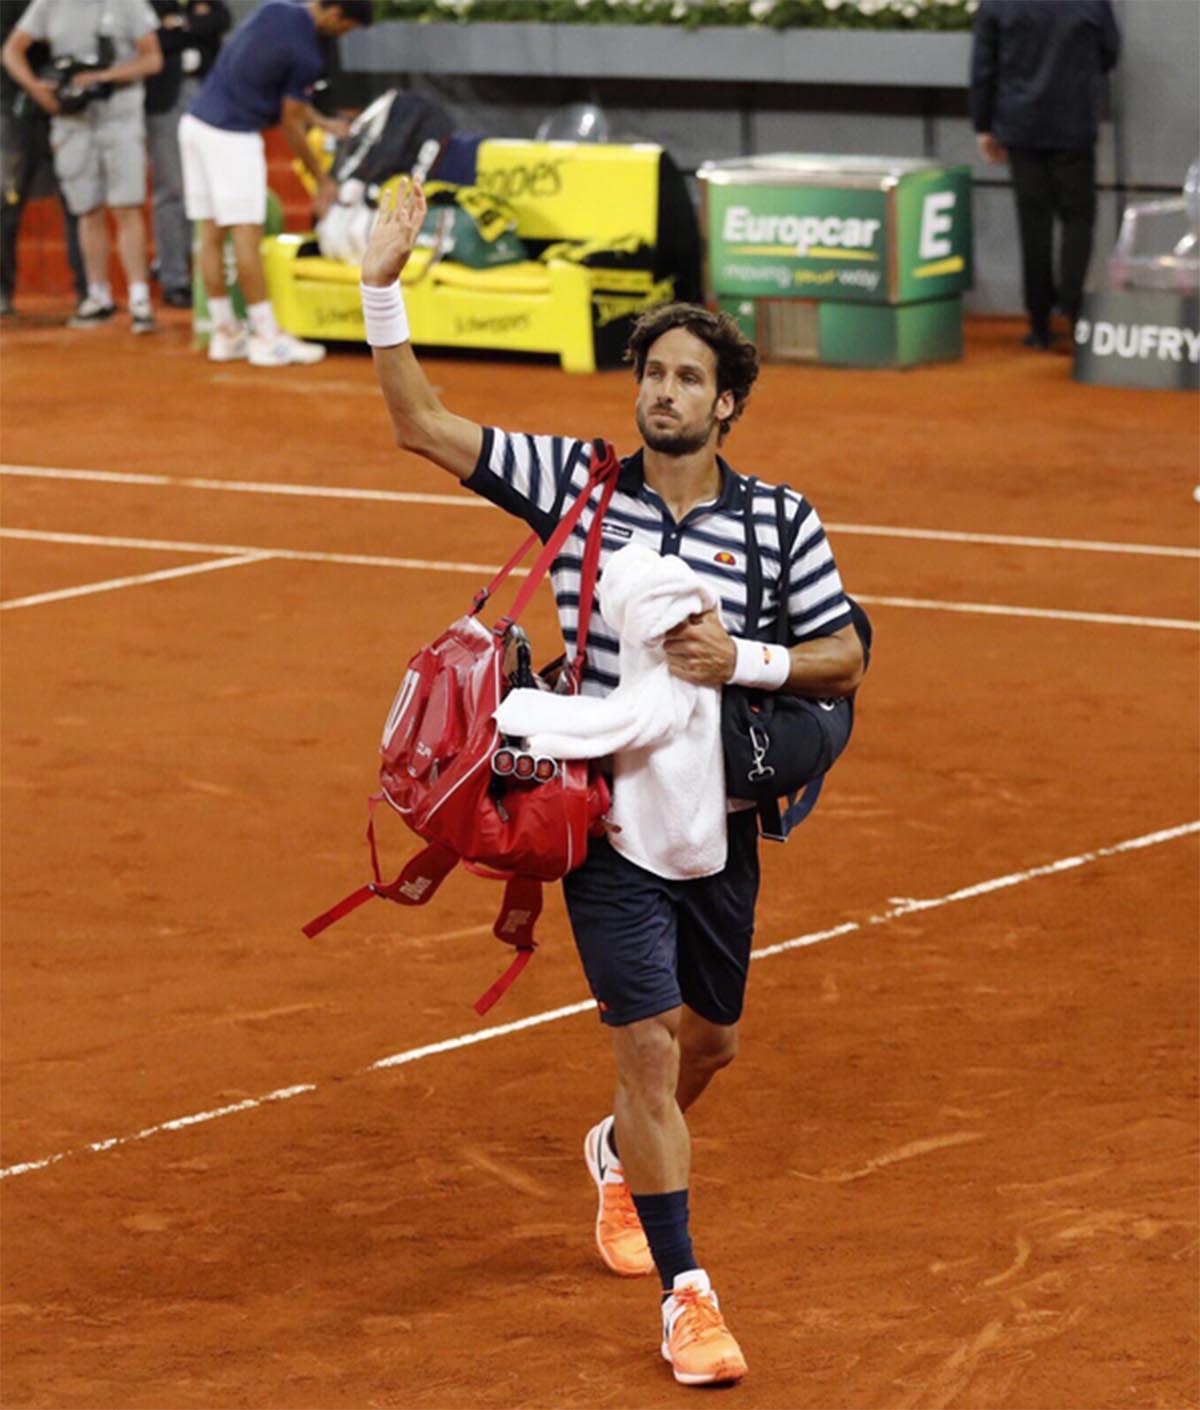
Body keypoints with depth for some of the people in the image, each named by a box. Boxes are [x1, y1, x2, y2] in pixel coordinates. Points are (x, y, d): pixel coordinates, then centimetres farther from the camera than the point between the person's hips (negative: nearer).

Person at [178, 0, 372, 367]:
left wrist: (321, 122, 20)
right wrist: (322, 180, 3)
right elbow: (291, 124, -7)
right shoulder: (306, 56, -16)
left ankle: (224, 332, 16)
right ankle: (267, 337, -2)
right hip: (232, 138, -9)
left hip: (196, 121, 9)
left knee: (211, 235, 10)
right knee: (246, 236, -5)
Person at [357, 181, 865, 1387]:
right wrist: (381, 292, -13)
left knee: (709, 1040, 18)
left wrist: (746, 661, -17)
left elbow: (845, 660, 1)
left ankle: (620, 1151, 52)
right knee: (647, 1042, -10)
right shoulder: (575, 482, -5)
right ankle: (685, 1295, -5)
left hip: (719, 817, 3)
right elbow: (421, 427, -4)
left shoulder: (782, 522, -5)